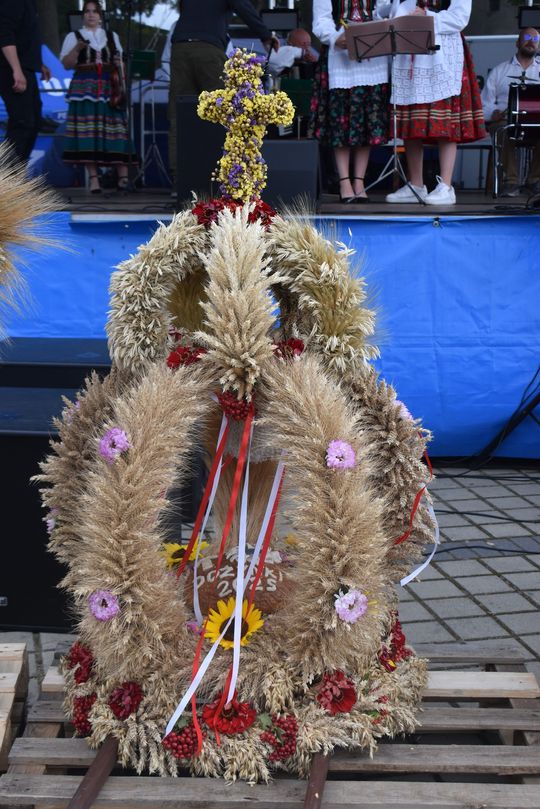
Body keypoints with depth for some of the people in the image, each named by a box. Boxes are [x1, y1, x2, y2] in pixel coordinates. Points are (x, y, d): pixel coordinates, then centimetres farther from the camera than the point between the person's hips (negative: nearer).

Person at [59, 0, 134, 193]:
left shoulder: (112, 36, 19)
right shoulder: (73, 36, 10)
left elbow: (120, 63, 21)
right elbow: (66, 64, 3)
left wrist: (123, 85, 4)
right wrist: (77, 49, -12)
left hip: (110, 89, 2)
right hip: (84, 89, -2)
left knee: (115, 131, -8)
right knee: (88, 132, -10)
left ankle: (123, 176, -11)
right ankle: (93, 179, -10)